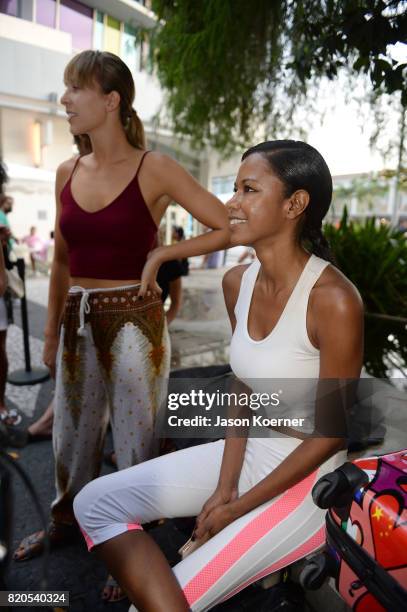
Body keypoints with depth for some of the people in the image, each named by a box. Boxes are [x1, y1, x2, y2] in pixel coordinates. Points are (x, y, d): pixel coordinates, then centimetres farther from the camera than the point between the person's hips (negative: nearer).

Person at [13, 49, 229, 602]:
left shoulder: (153, 169, -9)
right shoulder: (68, 173, 7)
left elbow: (227, 228, -8)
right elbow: (61, 259, 13)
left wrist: (159, 255, -12)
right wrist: (52, 332, 15)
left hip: (133, 321, -5)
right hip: (78, 321, 6)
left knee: (135, 441, 9)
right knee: (72, 434, 21)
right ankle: (67, 522, 49)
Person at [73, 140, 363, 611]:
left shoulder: (333, 299, -23)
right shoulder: (237, 282, -3)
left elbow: (332, 433, -16)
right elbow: (241, 390, 3)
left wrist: (240, 506, -10)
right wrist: (224, 487, -5)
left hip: (307, 476, -6)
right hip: (246, 450, 6)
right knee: (95, 502, -4)